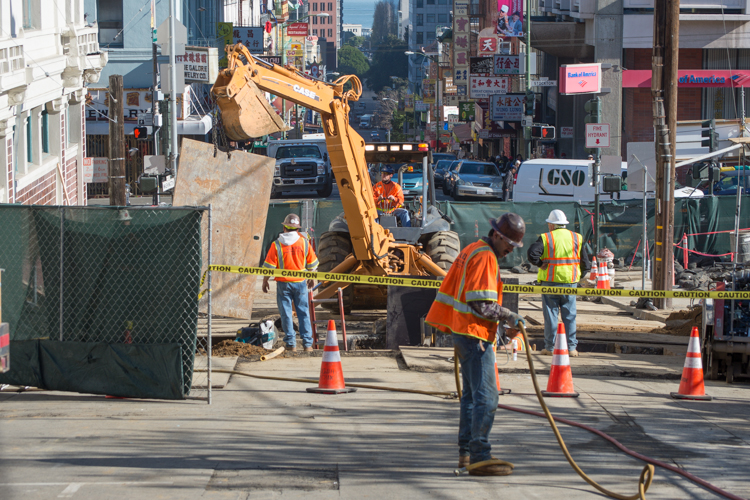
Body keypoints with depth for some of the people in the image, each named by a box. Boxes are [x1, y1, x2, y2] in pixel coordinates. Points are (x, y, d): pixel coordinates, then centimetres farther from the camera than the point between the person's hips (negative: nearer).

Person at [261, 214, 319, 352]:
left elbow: (269, 266, -7)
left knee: (286, 313, 5)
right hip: (300, 283, 2)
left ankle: (291, 343, 5)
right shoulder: (304, 242, -1)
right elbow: (312, 264, 8)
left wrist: (265, 282, 7)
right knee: (304, 312, 8)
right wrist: (311, 278, 24)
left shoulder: (277, 244, -9)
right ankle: (307, 343, 7)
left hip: (283, 283, -2)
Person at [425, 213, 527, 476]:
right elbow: (481, 304, -23)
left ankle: (466, 452, 24)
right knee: (486, 398, -12)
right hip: (475, 335, -11)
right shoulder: (485, 257, -16)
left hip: (462, 332, 11)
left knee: (472, 394, 18)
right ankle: (479, 457, -15)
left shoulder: (472, 250, 16)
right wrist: (509, 316, -14)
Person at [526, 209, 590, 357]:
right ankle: (571, 347, 5)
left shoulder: (545, 238, -5)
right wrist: (582, 275, 22)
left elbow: (532, 254, -18)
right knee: (569, 315, 7)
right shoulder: (577, 238, 5)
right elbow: (585, 260, 8)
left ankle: (550, 347, 7)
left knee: (550, 314, 4)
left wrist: (541, 264, -3)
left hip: (550, 280, -2)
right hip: (570, 281, 2)